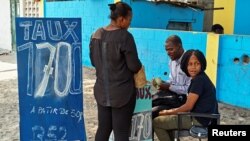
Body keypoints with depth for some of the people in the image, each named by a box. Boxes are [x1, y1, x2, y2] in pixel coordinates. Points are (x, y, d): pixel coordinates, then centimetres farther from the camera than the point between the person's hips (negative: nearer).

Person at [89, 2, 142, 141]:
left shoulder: (97, 34, 4)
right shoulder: (125, 36, -17)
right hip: (122, 93, -6)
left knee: (103, 128, 16)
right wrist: (138, 65, 6)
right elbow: (135, 66, -15)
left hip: (102, 91, 6)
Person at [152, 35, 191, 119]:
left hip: (184, 98, -7)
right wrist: (163, 84, -3)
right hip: (173, 94, 7)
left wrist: (169, 87, -19)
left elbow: (189, 89, -20)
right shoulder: (172, 61, 8)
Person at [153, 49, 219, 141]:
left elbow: (188, 106, -19)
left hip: (199, 120, -10)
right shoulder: (201, 78, 11)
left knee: (156, 122, -4)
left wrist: (169, 112, -5)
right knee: (166, 119, 24)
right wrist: (174, 110, 8)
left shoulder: (198, 80, -19)